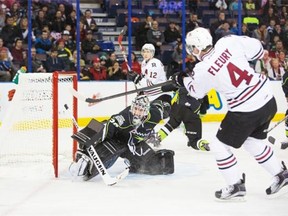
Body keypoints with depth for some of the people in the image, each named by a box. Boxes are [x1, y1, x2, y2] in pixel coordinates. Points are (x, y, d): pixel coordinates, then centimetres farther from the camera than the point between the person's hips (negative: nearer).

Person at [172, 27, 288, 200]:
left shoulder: (202, 70, -13)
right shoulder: (229, 42, -6)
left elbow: (196, 91, 9)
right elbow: (257, 49, 4)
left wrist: (183, 79, 29)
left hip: (246, 111, -7)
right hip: (268, 99, 7)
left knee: (220, 145, 12)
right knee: (254, 142, 28)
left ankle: (236, 185, 14)